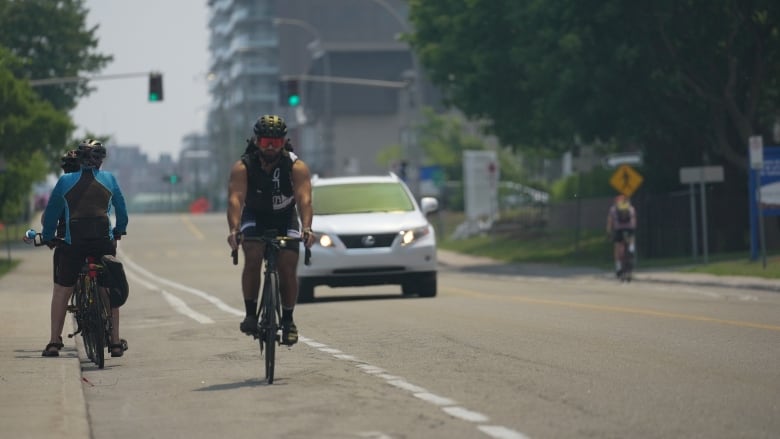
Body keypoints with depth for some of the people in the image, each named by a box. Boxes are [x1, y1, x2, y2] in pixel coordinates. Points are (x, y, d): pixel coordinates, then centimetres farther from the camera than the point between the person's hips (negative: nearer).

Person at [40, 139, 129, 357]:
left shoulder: (65, 181, 7)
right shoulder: (109, 179, 9)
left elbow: (51, 212, 12)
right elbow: (121, 210, 18)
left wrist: (48, 238, 26)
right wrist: (119, 231, 34)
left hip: (73, 242, -1)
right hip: (104, 240, 1)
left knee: (61, 290, 11)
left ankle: (54, 342, 8)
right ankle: (115, 342, 13)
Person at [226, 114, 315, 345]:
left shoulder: (297, 167, -25)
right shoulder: (242, 167, -24)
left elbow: (304, 198, -37)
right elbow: (235, 199, -36)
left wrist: (307, 228, -54)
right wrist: (234, 229, -54)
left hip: (286, 218, 0)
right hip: (255, 217, 0)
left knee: (288, 267, -13)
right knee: (252, 259, -25)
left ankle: (288, 320, 4)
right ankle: (250, 314, -15)